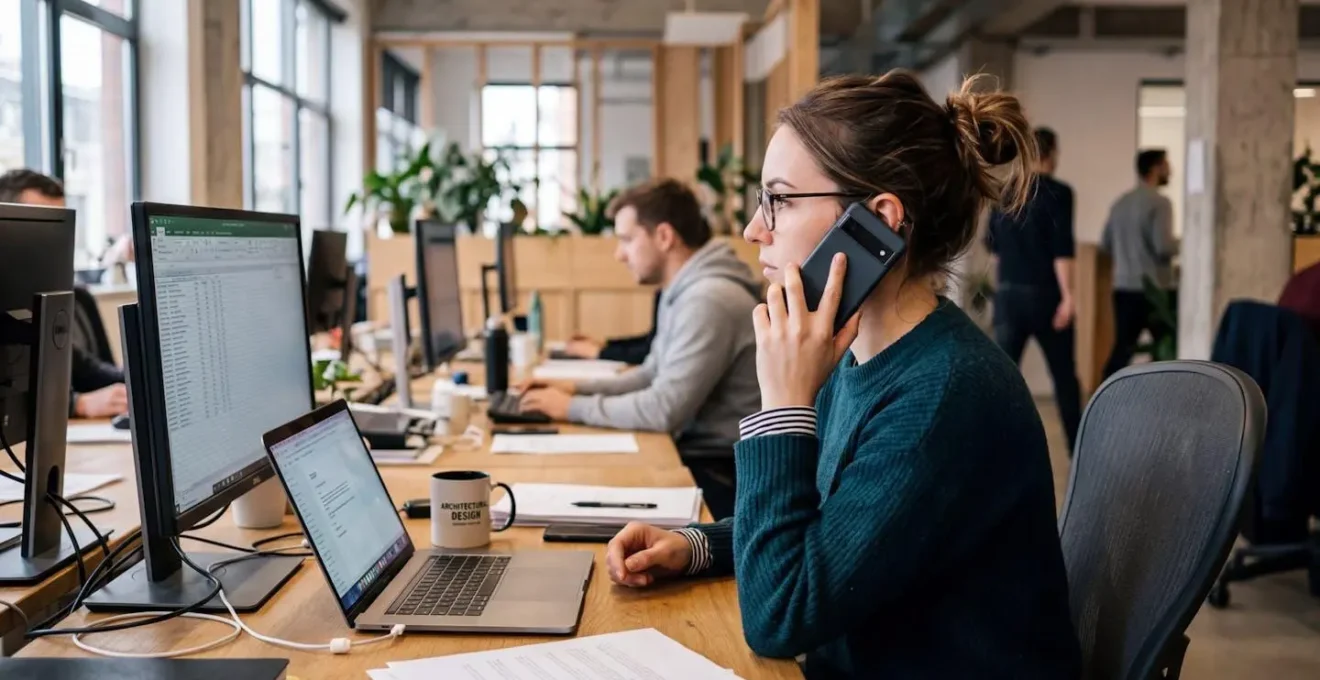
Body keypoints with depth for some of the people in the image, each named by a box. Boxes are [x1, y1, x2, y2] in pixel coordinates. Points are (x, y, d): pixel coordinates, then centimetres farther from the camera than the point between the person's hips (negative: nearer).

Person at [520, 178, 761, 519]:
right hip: (697, 451, 9)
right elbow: (654, 375, 18)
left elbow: (663, 410, -25)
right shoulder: (682, 290, 10)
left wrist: (573, 408, -14)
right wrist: (579, 388, 6)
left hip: (721, 472, -9)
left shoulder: (709, 299, -23)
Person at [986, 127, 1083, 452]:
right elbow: (1062, 248, -16)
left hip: (1008, 293, 4)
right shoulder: (1057, 193, -9)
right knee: (1064, 376, 10)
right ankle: (1077, 447, 21)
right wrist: (1067, 296, -14)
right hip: (1045, 294, -4)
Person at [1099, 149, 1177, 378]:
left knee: (1122, 348, 6)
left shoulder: (1120, 203, 10)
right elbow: (1164, 246, -20)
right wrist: (1180, 247, -1)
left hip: (1123, 287, 6)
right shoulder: (1159, 202, -12)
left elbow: (1105, 246, 14)